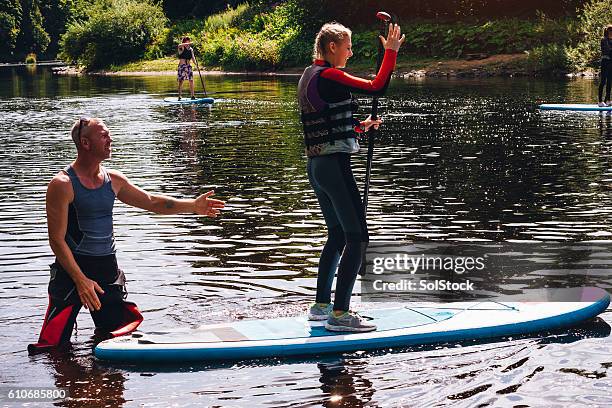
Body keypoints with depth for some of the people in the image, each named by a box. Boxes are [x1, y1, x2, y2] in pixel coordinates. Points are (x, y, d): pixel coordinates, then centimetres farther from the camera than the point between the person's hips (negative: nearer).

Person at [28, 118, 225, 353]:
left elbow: (152, 202, 18)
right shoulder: (63, 185, -13)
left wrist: (193, 206, 10)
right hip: (73, 268, -6)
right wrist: (81, 280, -21)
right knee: (54, 345, -9)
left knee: (119, 332, 12)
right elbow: (57, 240, -14)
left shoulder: (113, 180, 7)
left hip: (107, 267, 6)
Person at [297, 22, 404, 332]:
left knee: (337, 236, 19)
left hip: (315, 165, 10)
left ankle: (321, 305, 24)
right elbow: (376, 87, -19)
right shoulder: (328, 76, -13)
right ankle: (340, 314, -7)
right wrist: (391, 51, -10)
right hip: (334, 165, -10)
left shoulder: (309, 76, 17)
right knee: (357, 238, -6)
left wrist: (360, 127, 18)